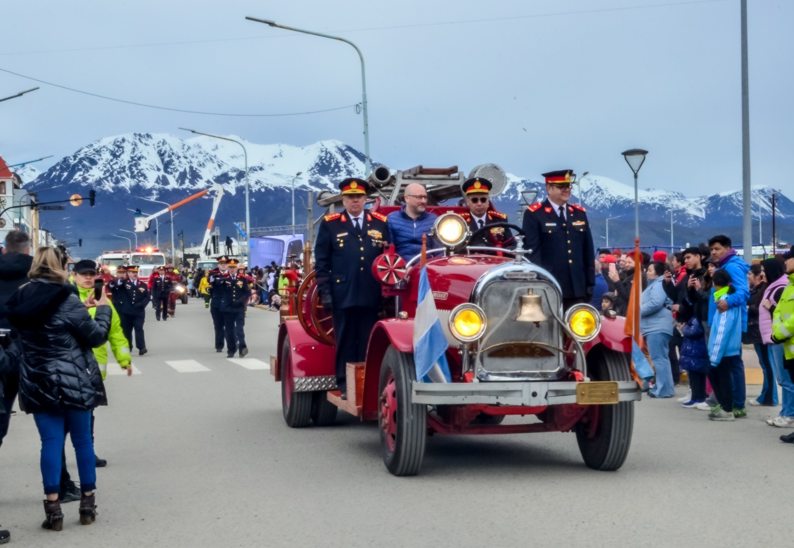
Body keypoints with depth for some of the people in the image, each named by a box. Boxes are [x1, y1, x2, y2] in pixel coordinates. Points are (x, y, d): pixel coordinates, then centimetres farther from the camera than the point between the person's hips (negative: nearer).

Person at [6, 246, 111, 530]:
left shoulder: (19, 300, 3)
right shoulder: (67, 299, -14)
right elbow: (96, 336, -9)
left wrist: (83, 308, 15)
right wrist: (103, 309, 7)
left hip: (38, 383, 4)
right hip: (74, 381, -4)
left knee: (51, 442, 4)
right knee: (82, 440, 9)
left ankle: (52, 508, 0)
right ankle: (88, 502, 16)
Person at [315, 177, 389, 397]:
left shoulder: (381, 223, 11)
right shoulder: (330, 224, 7)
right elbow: (321, 262, 4)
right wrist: (324, 292, -2)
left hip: (372, 295, 1)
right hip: (343, 295, -1)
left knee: (369, 344, 2)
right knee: (346, 342, 3)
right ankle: (345, 385, 8)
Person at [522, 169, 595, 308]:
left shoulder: (579, 214, 16)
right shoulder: (534, 214, -1)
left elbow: (588, 251, 16)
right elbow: (531, 251, -7)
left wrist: (590, 283, 10)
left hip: (578, 290, 5)